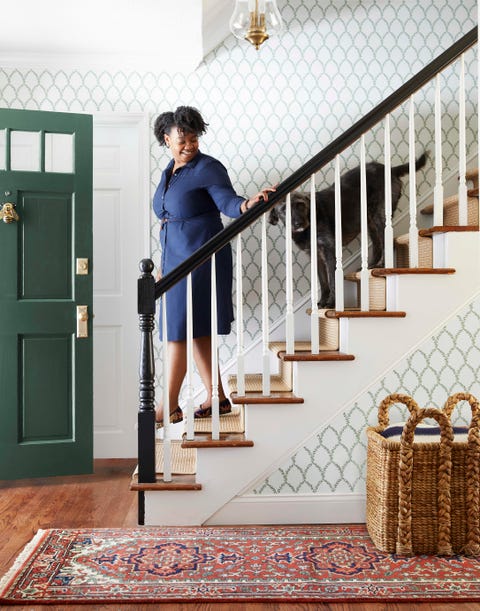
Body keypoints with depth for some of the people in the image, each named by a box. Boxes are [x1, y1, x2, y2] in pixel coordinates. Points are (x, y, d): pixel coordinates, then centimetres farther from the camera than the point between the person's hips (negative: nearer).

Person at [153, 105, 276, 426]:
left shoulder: (208, 168, -7)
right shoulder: (169, 172, 17)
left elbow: (227, 201, -18)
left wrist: (247, 203, -41)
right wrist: (164, 266, 23)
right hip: (176, 258, 8)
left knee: (179, 330, -7)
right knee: (197, 332, 10)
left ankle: (171, 406, 2)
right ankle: (217, 397, 19)